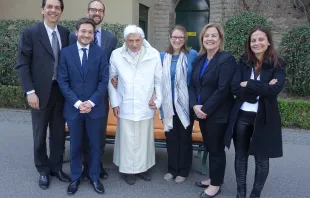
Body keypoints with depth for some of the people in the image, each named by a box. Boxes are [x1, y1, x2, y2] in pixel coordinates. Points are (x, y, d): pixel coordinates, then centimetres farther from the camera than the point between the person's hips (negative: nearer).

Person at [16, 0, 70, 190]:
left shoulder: (66, 33, 5)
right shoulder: (30, 33, -6)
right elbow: (22, 65, -8)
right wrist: (30, 91, -15)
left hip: (61, 91, 3)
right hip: (40, 92, -3)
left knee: (59, 133, 13)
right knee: (40, 135, 10)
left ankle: (56, 167, 30)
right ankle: (43, 170, 28)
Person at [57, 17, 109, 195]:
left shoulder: (100, 52, -1)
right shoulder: (66, 52, 0)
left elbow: (104, 80, -3)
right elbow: (63, 81, -3)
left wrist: (91, 102, -13)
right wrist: (77, 102, -13)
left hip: (95, 107, 0)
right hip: (73, 107, 0)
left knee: (95, 145, 11)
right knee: (75, 145, 12)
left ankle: (94, 177, 28)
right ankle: (75, 178, 29)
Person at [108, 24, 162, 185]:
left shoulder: (154, 55, -8)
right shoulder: (116, 55, -7)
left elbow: (159, 80, 0)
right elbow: (110, 79, 1)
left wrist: (158, 100, -5)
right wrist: (114, 102, -1)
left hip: (146, 107, 1)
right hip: (125, 107, -1)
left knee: (144, 139, 13)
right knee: (127, 140, 7)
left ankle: (143, 167, 32)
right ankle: (128, 169, 25)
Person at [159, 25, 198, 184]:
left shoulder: (192, 55, -6)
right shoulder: (163, 56, 3)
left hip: (185, 104, -3)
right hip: (169, 104, 3)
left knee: (184, 137, 10)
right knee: (170, 136, 11)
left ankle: (183, 171, 24)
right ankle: (172, 169, 27)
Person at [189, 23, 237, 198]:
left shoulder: (226, 59, -12)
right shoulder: (199, 60, 10)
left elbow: (223, 90, -19)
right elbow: (193, 85, 9)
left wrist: (206, 109, -17)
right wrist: (195, 105, -7)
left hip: (218, 114, -6)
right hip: (202, 112, 6)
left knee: (216, 149, 5)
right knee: (209, 147, 16)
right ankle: (213, 178, 33)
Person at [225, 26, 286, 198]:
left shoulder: (277, 64, -5)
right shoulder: (243, 62, 2)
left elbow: (275, 89, -21)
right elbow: (235, 88, -10)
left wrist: (248, 85, -15)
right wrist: (262, 89, -17)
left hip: (264, 118, -2)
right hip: (242, 116, 2)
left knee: (261, 159, 10)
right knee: (240, 156, 13)